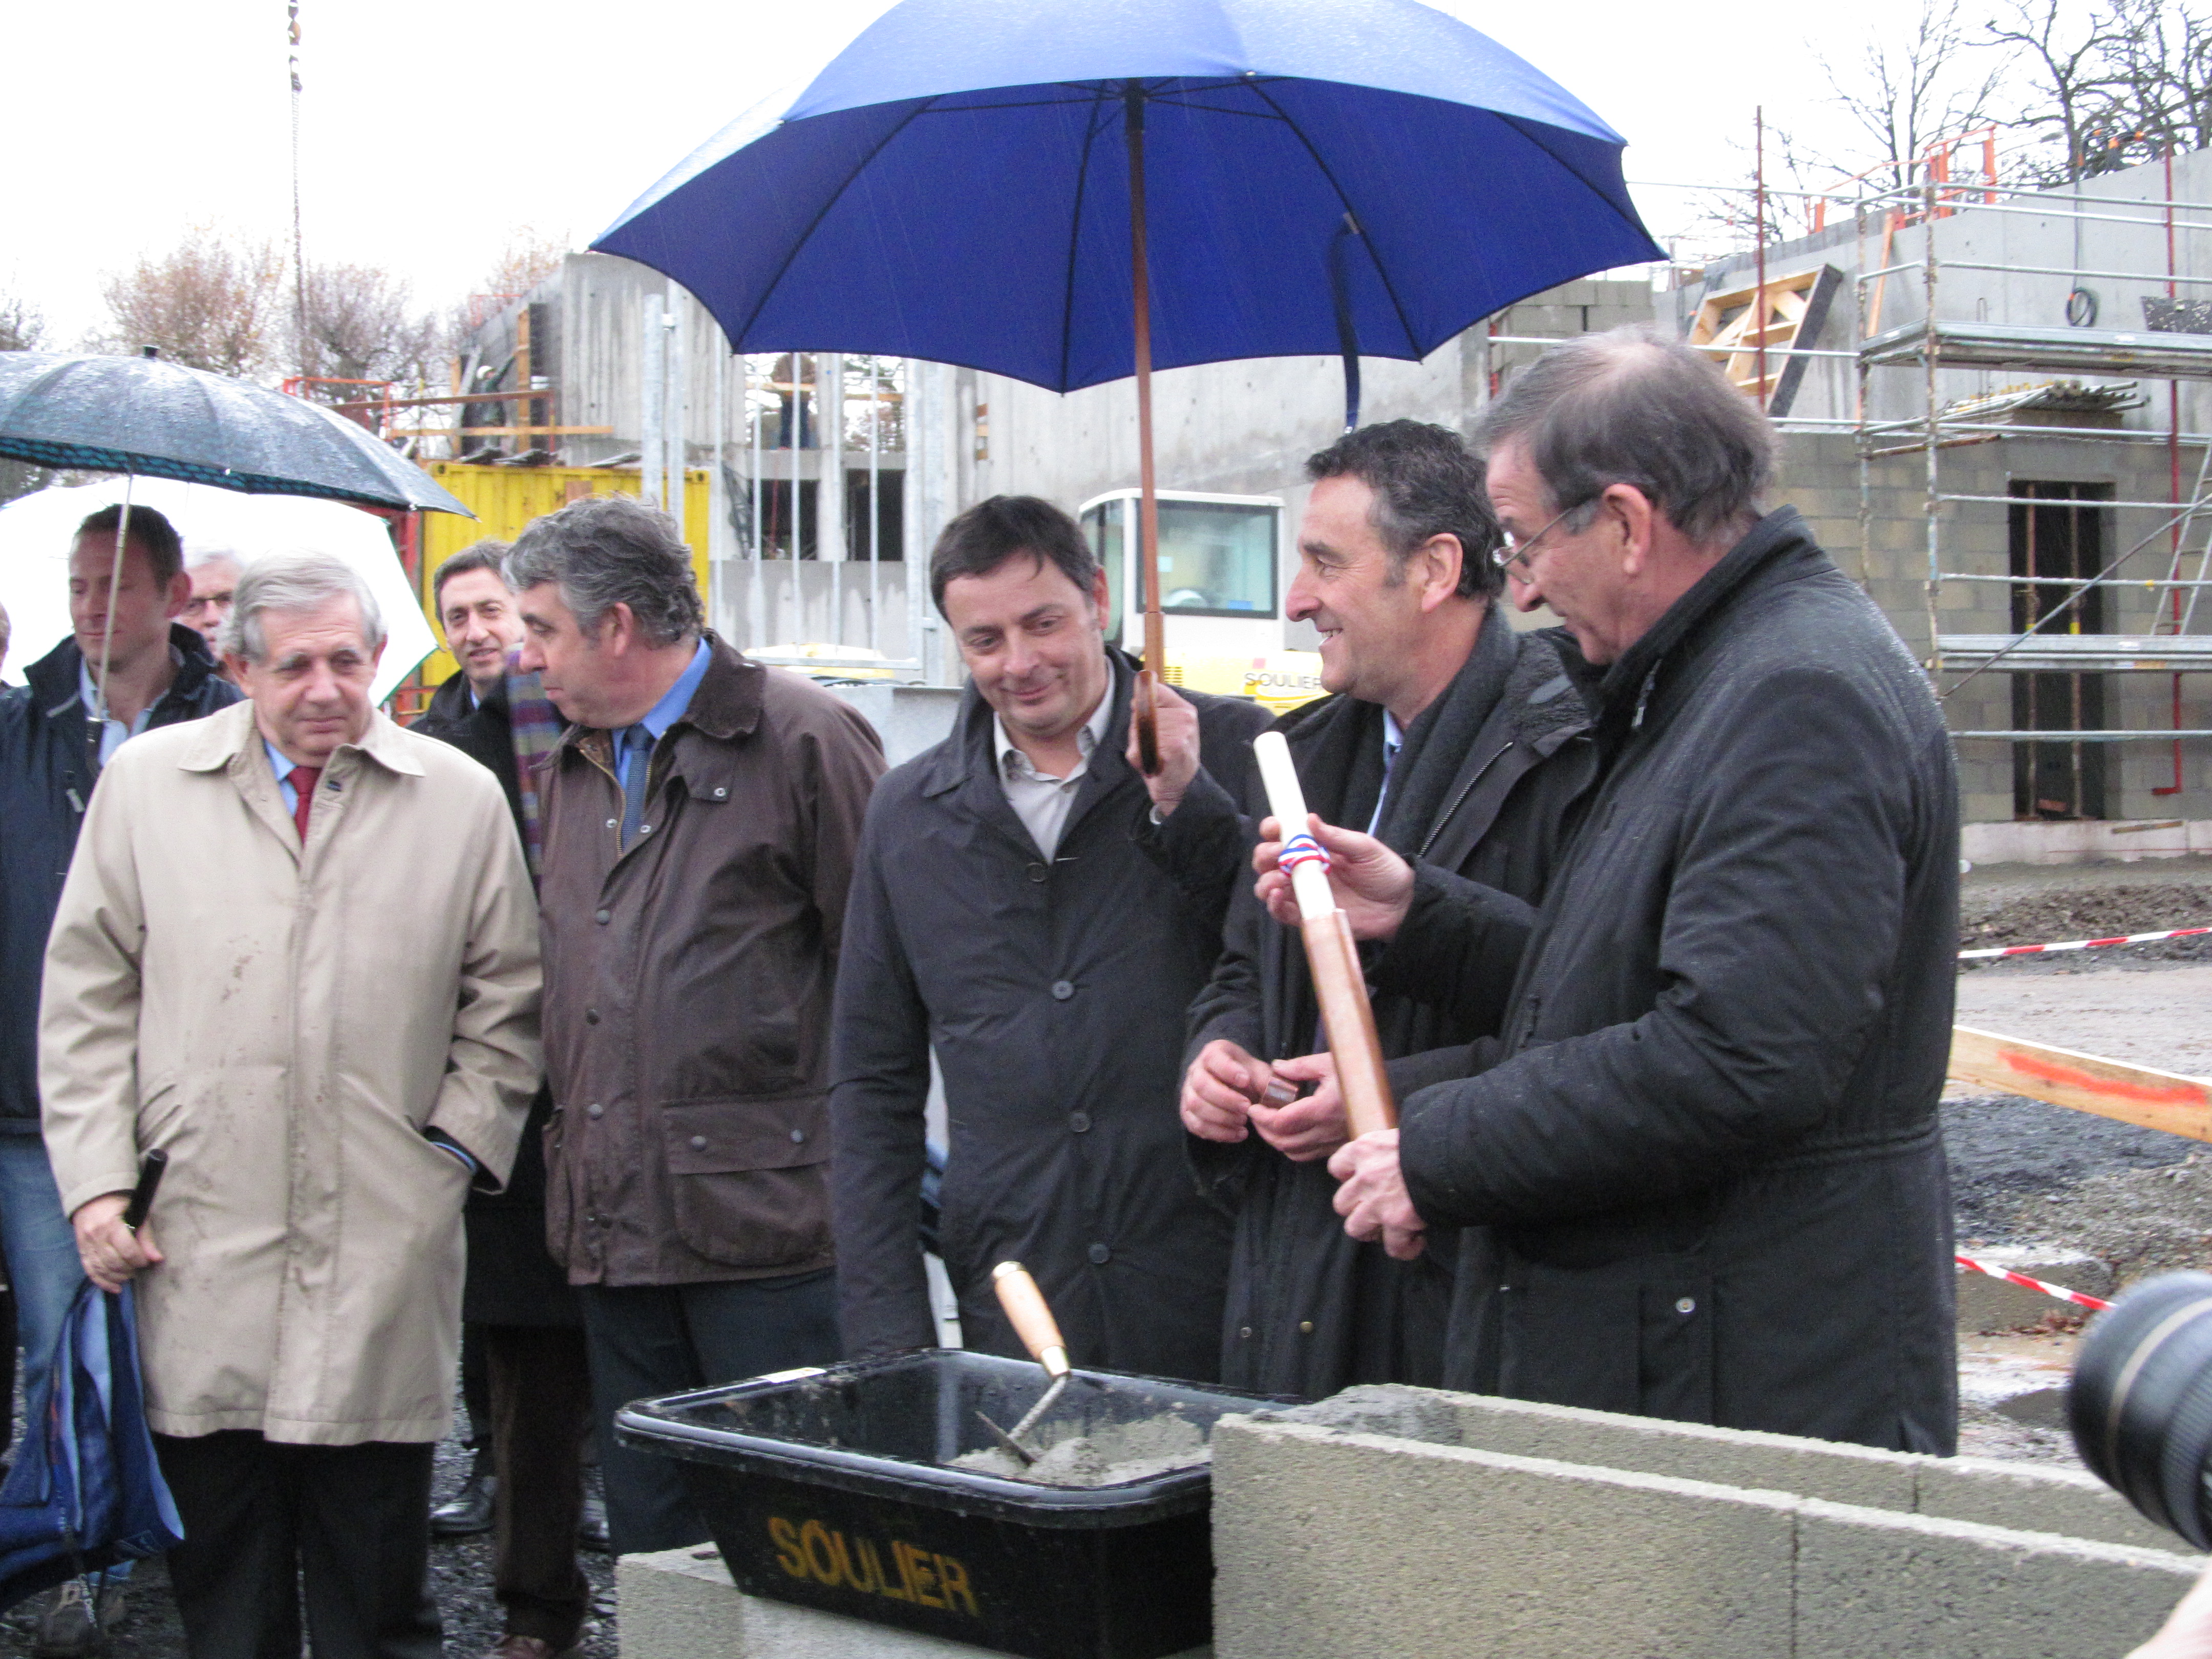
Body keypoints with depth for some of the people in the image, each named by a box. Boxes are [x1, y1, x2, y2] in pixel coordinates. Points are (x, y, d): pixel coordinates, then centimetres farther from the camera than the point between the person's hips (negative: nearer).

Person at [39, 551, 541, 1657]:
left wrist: (458, 1144, 1)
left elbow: (507, 1000, 13)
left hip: (381, 1264, 0)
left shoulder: (461, 798, 6)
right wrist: (97, 1182, 2)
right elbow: (89, 997, 9)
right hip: (196, 1253, 1)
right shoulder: (146, 783, 8)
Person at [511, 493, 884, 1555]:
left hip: (767, 1225, -7)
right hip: (617, 1222, 7)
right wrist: (575, 1150, 16)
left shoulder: (801, 740, -5)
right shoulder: (573, 768, 18)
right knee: (650, 1543, 12)